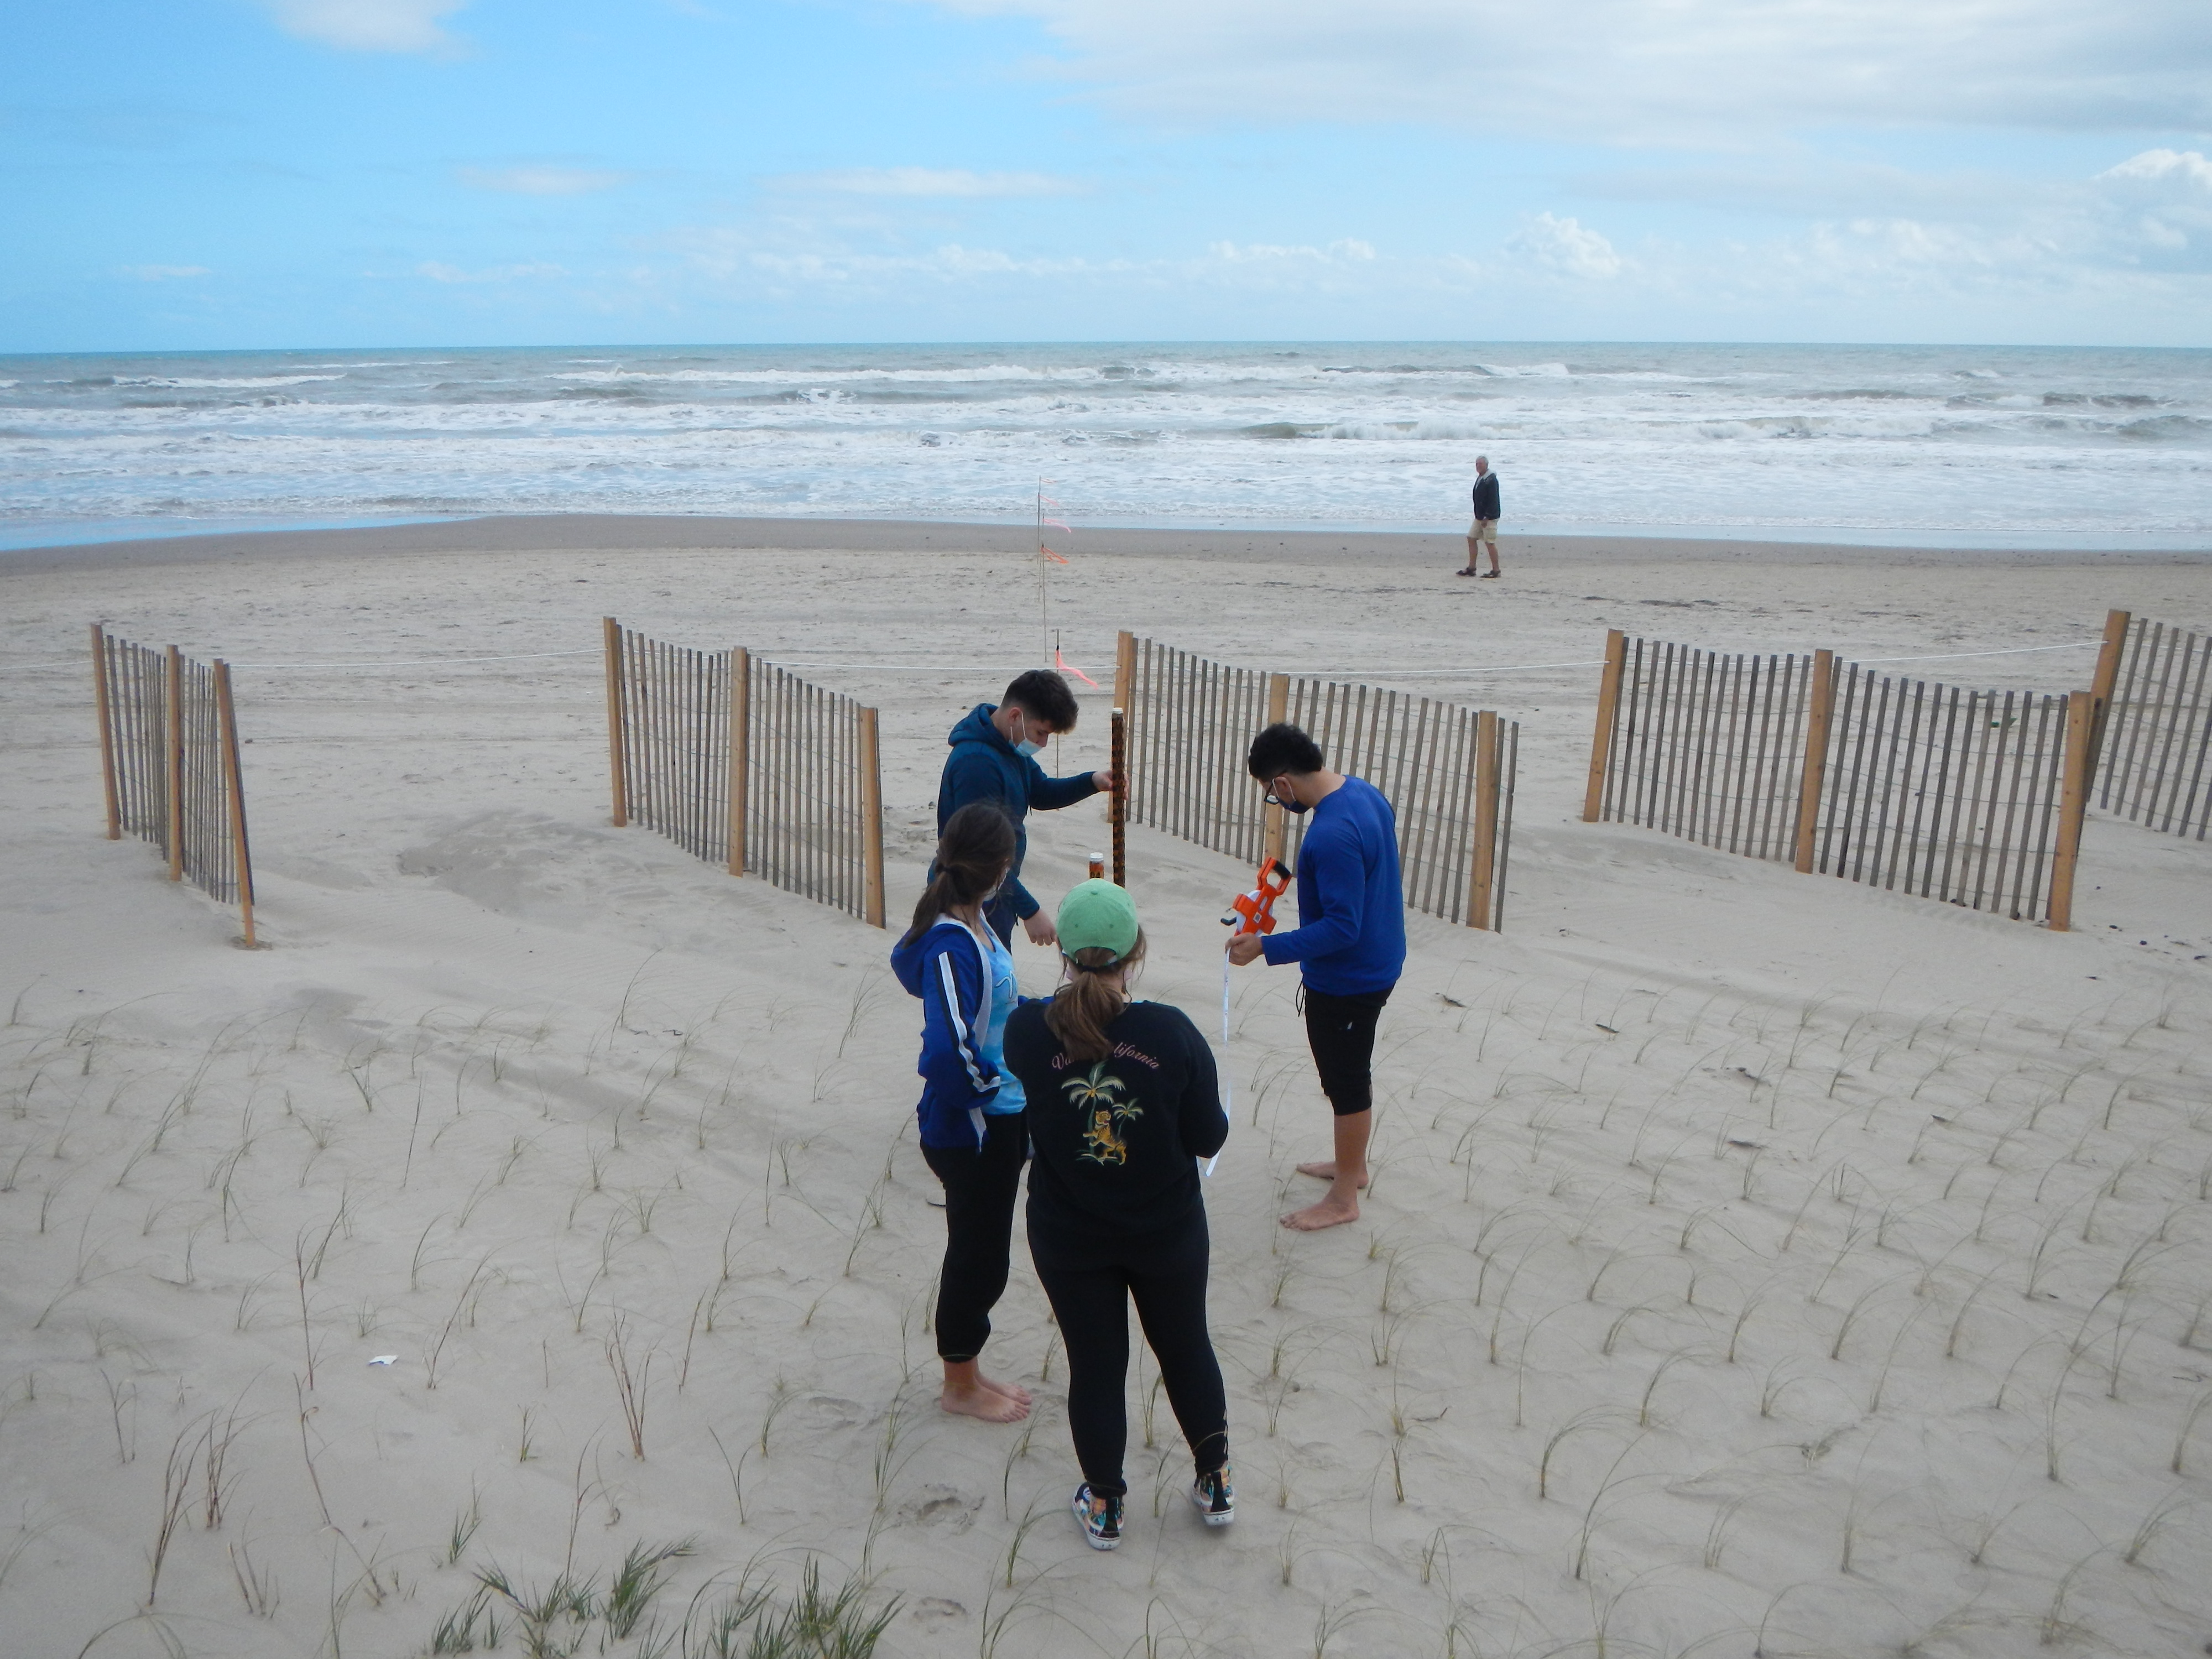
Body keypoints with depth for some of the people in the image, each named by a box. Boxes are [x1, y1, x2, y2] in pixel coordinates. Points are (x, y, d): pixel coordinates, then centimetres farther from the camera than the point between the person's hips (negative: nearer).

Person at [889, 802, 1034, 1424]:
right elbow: (950, 1052, -37)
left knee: (980, 1252, 22)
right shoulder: (953, 945, -28)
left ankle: (966, 1373, 40)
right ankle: (960, 1387, 30)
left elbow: (906, 960, 20)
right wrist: (986, 1088, -17)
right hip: (970, 1131, -9)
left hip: (999, 1122, 9)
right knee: (979, 1258, 10)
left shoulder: (968, 923, -1)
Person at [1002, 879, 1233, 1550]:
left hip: (1068, 1238, 0)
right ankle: (1215, 1482, 41)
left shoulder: (1029, 1030, -20)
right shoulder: (1172, 1032, -22)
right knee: (1186, 1348, 23)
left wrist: (1078, 988, 12)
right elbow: (1208, 1137, -12)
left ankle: (1104, 1506, 34)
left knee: (1094, 1366, 17)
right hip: (1168, 1234, 0)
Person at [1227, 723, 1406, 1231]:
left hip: (1347, 980, -10)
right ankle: (1354, 1164, 44)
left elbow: (1342, 928, -30)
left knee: (1346, 1084, 6)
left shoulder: (1333, 836, -31)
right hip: (1376, 964, 10)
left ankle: (1343, 1199, 23)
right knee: (1354, 1073, 25)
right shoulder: (1365, 793, -2)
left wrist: (1266, 947, -26)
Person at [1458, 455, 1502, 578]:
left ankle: (1496, 570, 2)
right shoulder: (1480, 478, 13)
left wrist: (1487, 518, -23)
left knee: (1490, 542, -5)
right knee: (1471, 538, 9)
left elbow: (1493, 501, -21)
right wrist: (1479, 516, 15)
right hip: (1480, 517, 10)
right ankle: (1471, 568, 15)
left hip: (1489, 517, -10)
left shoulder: (1491, 480, -17)